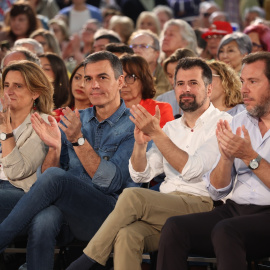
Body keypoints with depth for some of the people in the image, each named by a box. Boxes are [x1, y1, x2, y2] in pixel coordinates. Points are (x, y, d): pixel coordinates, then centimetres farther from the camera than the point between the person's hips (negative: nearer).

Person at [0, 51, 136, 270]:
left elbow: (111, 182, -10)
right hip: (67, 210, 4)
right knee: (44, 220, -34)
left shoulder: (133, 126, 2)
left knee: (55, 178, -29)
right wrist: (54, 148, -7)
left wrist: (78, 140, -16)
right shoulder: (75, 120, 19)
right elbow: (45, 174, 14)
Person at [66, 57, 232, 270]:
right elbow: (140, 175, 17)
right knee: (127, 234, -30)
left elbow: (191, 170, -11)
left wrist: (156, 134, -12)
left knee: (132, 197, -28)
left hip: (201, 205, -5)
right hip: (166, 208, 5)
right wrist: (140, 142, -2)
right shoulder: (171, 128, 24)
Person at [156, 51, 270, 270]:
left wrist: (250, 157, -16)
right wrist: (227, 157, -7)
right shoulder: (238, 122, 15)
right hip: (235, 210, 6)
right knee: (174, 227, -20)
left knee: (225, 231, -34)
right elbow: (216, 191, 11)